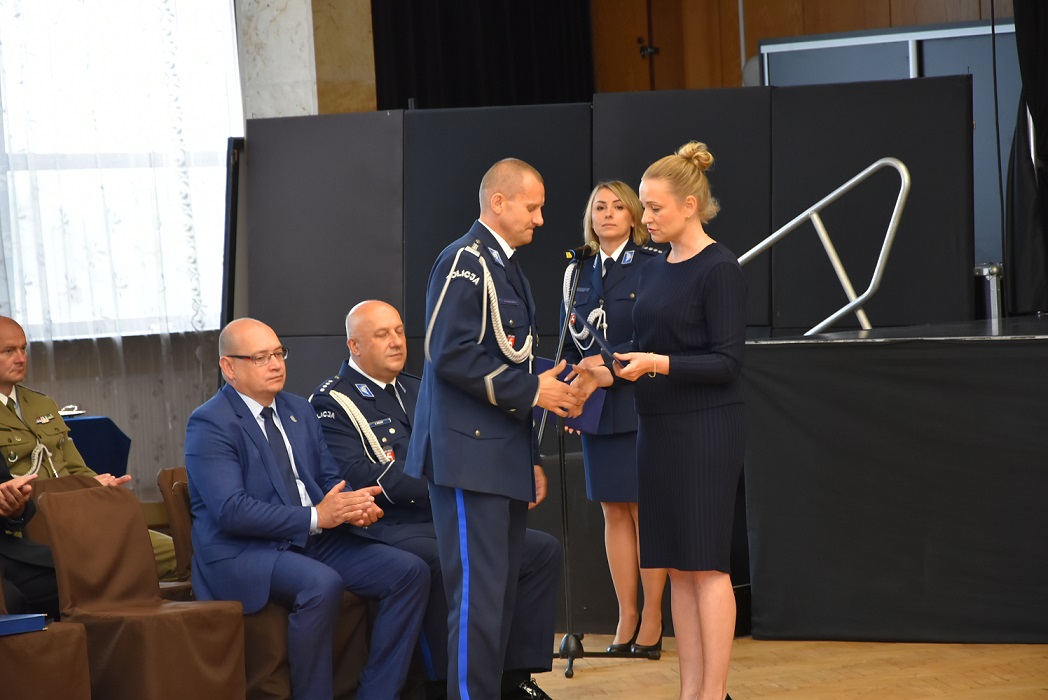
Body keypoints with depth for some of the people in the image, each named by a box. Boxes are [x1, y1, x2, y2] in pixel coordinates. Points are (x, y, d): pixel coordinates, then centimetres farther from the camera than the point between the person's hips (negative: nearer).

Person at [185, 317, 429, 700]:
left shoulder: (299, 409, 15)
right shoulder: (209, 424, -10)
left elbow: (330, 478, 16)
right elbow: (231, 510, -21)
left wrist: (355, 506, -9)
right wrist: (316, 516, -25)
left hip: (311, 540, 8)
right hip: (241, 553, -8)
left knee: (410, 572, -8)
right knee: (321, 584, -37)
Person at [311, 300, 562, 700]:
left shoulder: (417, 391, 22)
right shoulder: (333, 403, -2)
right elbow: (363, 479, -15)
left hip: (447, 520, 8)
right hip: (390, 528, -8)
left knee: (543, 550, -7)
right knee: (443, 561, -38)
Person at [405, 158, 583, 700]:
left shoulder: (505, 268, 19)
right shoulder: (465, 261, -10)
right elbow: (452, 355, -20)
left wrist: (532, 457, 22)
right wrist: (532, 391, -15)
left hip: (505, 457, 9)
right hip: (470, 453, -9)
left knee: (502, 589, 9)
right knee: (479, 592, -10)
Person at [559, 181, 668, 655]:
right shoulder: (578, 272, 13)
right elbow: (570, 341, 16)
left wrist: (611, 362, -16)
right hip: (596, 405, 5)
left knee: (645, 510, -3)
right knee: (614, 512, 6)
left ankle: (652, 620, 3)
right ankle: (626, 618, 11)